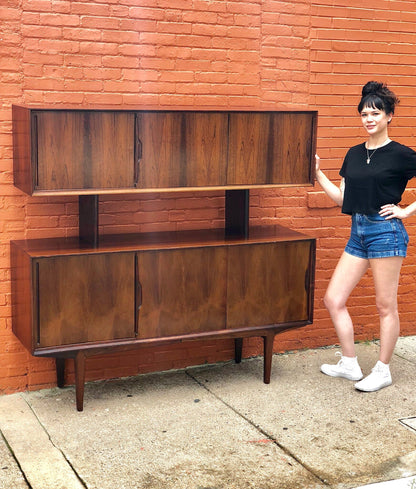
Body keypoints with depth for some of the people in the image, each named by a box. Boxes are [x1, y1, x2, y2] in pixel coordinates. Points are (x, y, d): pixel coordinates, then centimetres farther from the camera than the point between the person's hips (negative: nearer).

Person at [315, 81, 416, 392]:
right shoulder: (354, 154, 12)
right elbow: (342, 197, 13)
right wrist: (317, 173, 7)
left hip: (386, 231, -7)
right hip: (358, 232, 7)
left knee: (386, 305, 3)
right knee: (333, 300, 5)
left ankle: (383, 372, 17)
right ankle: (350, 365, 20)